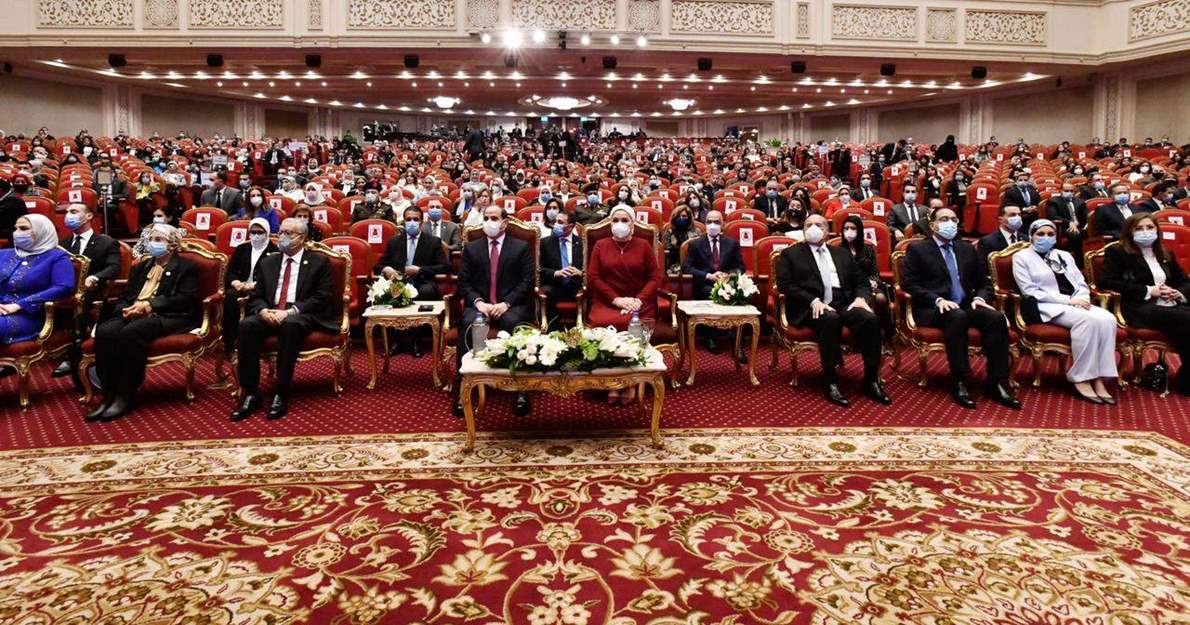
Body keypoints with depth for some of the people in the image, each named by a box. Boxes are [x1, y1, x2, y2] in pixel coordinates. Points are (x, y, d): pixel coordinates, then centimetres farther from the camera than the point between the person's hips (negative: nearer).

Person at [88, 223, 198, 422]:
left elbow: (186, 300, -5)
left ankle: (126, 396, -27)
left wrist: (149, 305, -13)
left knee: (130, 332, -35)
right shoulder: (140, 268, 29)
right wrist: (126, 309, -3)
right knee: (104, 331, -26)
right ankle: (109, 395, -24)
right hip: (134, 314, 6)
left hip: (166, 317, -6)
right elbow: (124, 297, 22)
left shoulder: (186, 267, 9)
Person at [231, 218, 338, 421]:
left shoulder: (319, 262, 7)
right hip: (270, 314, 4)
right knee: (246, 325, -28)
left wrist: (290, 311, -17)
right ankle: (251, 394, -24)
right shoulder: (267, 262, 20)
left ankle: (281, 394, -33)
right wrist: (263, 310, -11)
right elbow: (255, 296, 14)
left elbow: (321, 298, -4)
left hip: (302, 316, -4)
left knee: (290, 324, -38)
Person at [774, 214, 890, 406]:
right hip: (811, 308, -4)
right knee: (831, 318, -37)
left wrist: (861, 298, -2)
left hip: (844, 304, 4)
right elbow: (785, 285, -1)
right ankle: (830, 380, -28)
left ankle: (871, 380, -16)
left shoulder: (842, 253, 25)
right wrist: (813, 301, -15)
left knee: (870, 319, -26)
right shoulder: (791, 254, 13)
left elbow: (861, 281, 21)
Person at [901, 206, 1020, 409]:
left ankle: (996, 383, -21)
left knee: (997, 318, -25)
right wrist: (938, 300, -17)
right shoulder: (917, 249, 5)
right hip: (933, 309, -5)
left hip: (966, 305, 5)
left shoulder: (968, 249, 20)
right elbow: (908, 283, -5)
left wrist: (979, 297, -3)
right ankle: (959, 383, -31)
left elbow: (984, 283, 21)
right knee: (958, 317, -37)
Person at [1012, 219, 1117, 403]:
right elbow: (1031, 291, -5)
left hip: (1076, 304, 6)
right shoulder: (1022, 257, 5)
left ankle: (1098, 379, -25)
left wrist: (1081, 299, -7)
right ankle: (1081, 379, -26)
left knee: (1107, 319, -25)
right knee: (1087, 320, -33)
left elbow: (1081, 284, 18)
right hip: (1046, 306, -6)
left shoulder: (1064, 255, 24)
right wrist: (1068, 300, -12)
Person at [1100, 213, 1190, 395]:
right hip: (1140, 308, -6)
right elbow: (1107, 283, -7)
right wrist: (1148, 291, -9)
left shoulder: (1166, 255, 28)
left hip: (1171, 306, 6)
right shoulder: (1117, 253, 7)